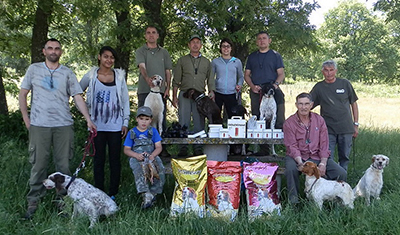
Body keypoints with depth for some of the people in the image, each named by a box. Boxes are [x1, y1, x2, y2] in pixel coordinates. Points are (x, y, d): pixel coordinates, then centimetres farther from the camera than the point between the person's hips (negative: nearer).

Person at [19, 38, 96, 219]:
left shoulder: (67, 73, 8)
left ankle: (62, 201, 17)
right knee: (38, 165, 3)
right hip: (39, 125, -1)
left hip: (64, 125, 1)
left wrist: (88, 119, -5)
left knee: (63, 165, 5)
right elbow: (22, 94, 11)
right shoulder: (34, 69, 8)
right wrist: (26, 118, 3)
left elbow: (78, 98, 4)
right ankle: (33, 203, 15)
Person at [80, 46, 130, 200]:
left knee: (115, 159, 3)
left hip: (115, 125, 0)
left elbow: (125, 100, 7)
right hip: (97, 125, 0)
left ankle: (113, 193, 14)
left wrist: (125, 122, 2)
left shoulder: (119, 76, 5)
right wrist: (87, 111, 9)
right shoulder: (91, 76, 4)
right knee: (99, 158, 6)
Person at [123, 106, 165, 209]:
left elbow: (159, 147, 5)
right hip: (136, 158, -1)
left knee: (161, 170, -30)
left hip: (152, 156, 1)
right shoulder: (132, 132, 9)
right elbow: (126, 150, 5)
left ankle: (153, 194, -21)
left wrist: (152, 155, -17)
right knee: (138, 170, -36)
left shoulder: (153, 131, 11)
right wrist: (137, 155, -15)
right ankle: (146, 195, -44)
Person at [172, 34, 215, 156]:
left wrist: (211, 91, 1)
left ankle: (198, 147, 4)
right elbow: (176, 80, 10)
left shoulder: (206, 62, 17)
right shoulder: (182, 60, 12)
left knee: (199, 122, -1)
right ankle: (183, 148, 1)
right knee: (183, 121, -4)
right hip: (184, 94, -1)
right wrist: (174, 96, 2)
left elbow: (210, 79, 17)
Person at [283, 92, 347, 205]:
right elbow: (292, 147, -10)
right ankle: (293, 198, -13)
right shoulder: (289, 123, -4)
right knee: (291, 169, -37)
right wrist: (301, 163, -27)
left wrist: (323, 164, -12)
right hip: (297, 157, -3)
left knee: (342, 174, -15)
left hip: (317, 157, 3)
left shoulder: (319, 120, 6)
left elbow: (324, 145, 2)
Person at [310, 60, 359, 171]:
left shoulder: (345, 84, 5)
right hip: (328, 129, -1)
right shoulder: (319, 87, 4)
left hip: (346, 128, 1)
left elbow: (354, 104, 10)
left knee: (345, 157, 9)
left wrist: (356, 124, 7)